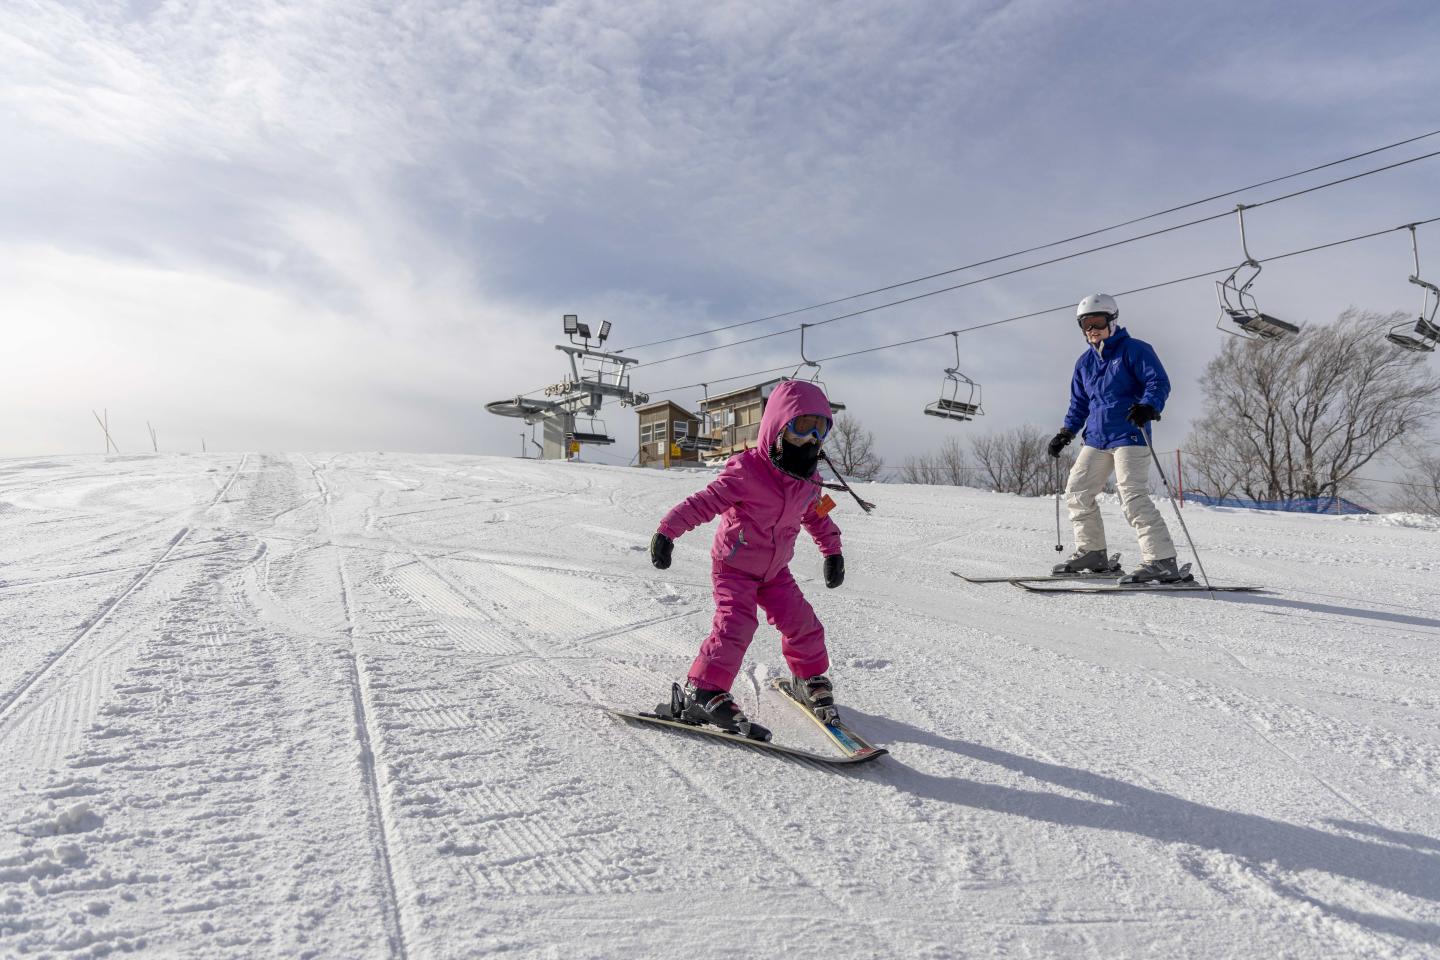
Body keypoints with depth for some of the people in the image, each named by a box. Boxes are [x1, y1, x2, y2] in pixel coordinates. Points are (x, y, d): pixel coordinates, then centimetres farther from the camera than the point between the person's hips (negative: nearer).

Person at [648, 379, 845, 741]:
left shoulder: (808, 479, -3)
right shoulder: (747, 470, -25)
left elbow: (817, 516, 15)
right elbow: (707, 501, -26)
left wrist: (833, 552, 18)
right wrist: (668, 530, -33)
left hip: (774, 570, 6)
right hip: (734, 566, -6)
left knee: (802, 623, 5)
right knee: (736, 624, -21)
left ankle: (810, 678, 29)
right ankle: (701, 692, -14)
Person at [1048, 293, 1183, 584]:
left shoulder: (1134, 350, -3)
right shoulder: (1085, 362, 17)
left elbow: (1159, 382, -12)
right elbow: (1079, 403, 24)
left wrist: (1149, 407, -31)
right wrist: (1066, 432, 14)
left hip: (1129, 436, -8)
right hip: (1096, 438, 8)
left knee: (1133, 497, -18)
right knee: (1077, 491, 7)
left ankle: (1162, 561, -16)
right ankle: (1092, 552, 19)